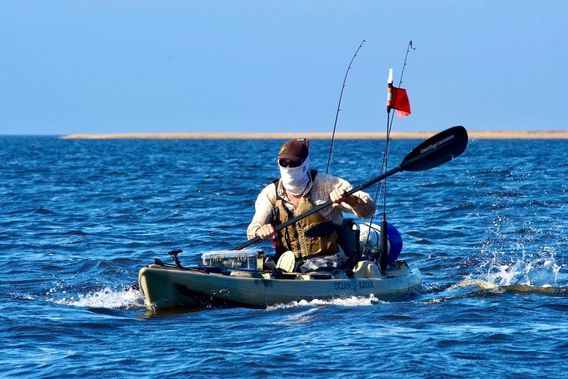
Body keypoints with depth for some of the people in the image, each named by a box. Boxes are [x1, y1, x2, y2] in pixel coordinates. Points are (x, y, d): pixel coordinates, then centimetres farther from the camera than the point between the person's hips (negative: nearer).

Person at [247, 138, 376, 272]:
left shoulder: (326, 184, 4)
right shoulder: (270, 193, 11)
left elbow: (368, 210, -2)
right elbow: (252, 232, 1)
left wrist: (348, 199, -25)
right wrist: (260, 231, -25)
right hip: (287, 264, 4)